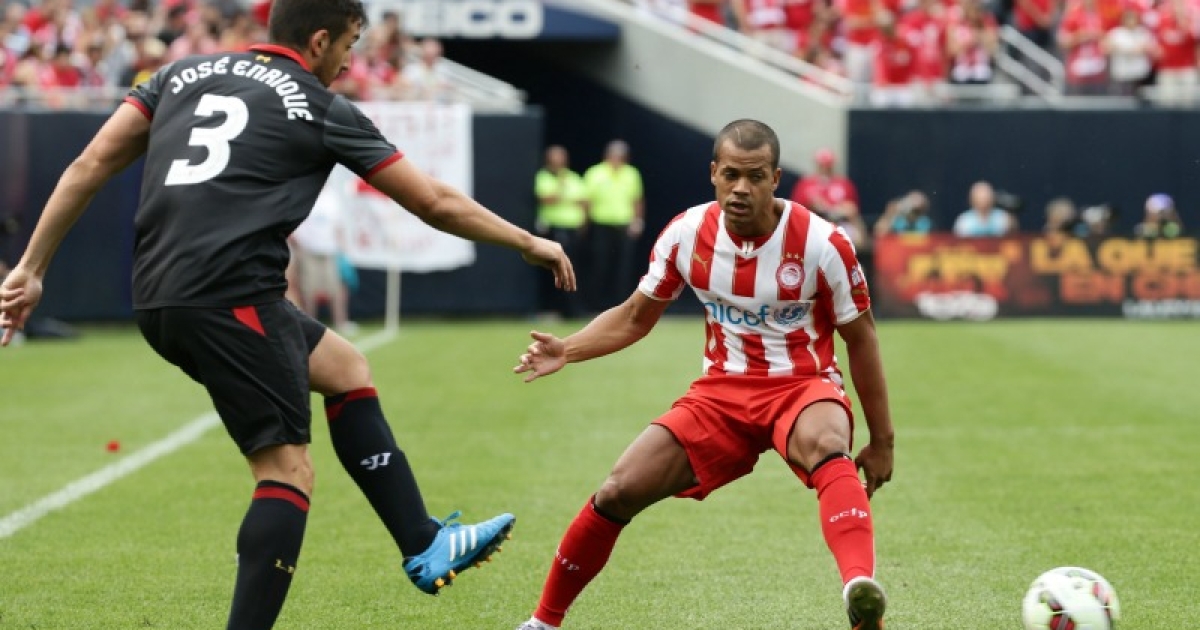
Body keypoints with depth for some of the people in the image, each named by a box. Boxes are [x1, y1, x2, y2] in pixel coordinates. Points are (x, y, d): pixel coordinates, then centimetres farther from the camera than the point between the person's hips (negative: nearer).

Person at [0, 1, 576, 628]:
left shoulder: (183, 73, 18)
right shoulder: (321, 109, 4)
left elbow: (90, 164, 11)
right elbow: (436, 204, 9)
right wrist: (530, 243, 22)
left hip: (157, 301, 7)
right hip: (232, 298, -7)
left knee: (345, 368, 22)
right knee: (288, 470, -4)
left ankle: (424, 547, 23)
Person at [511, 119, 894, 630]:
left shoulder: (822, 243, -14)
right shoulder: (686, 234, -5)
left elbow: (860, 339, -2)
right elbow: (634, 316, 10)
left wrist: (881, 441, 1)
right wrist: (566, 350, -8)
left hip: (802, 387, -3)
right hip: (721, 392, 3)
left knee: (827, 447, -40)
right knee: (618, 492, -9)